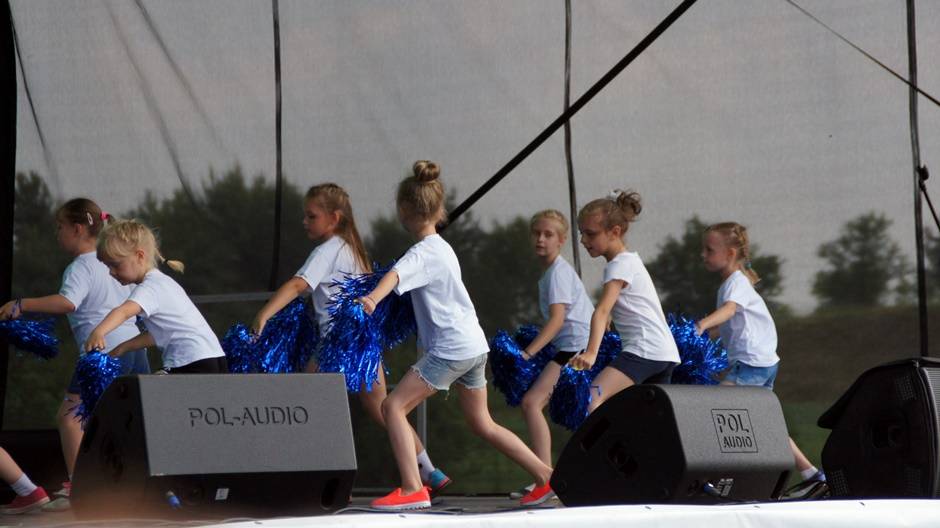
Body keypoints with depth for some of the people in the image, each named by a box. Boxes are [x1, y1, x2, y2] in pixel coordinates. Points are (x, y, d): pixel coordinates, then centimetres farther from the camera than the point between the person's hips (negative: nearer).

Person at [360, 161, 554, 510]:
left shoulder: (424, 253, -13)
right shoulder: (442, 247, 15)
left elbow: (396, 274, -34)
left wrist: (372, 298, -52)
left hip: (451, 347, -9)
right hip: (474, 345, 9)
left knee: (394, 406, -9)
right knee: (482, 424, 19)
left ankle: (413, 490, -17)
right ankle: (546, 476, 21)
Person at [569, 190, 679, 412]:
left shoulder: (621, 265, -9)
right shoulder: (630, 260, 20)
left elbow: (602, 311, -24)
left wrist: (591, 353, -36)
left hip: (644, 349, -11)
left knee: (592, 399, -26)